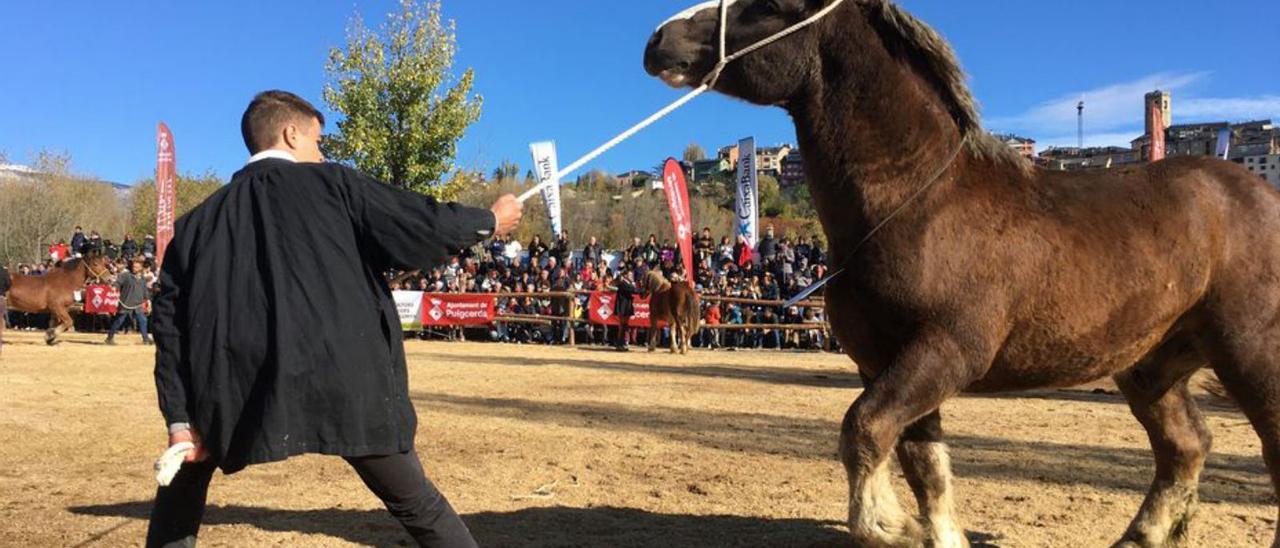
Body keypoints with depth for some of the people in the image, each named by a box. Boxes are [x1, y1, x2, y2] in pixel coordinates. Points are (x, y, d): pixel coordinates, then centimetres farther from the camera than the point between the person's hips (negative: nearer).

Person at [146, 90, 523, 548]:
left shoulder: (196, 222, 15)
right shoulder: (331, 183, 5)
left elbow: (170, 322, 10)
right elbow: (423, 226, 3)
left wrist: (179, 419, 8)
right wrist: (491, 220, 21)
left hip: (234, 390, 3)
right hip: (344, 381, -2)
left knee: (186, 471, 31)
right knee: (417, 503, 11)